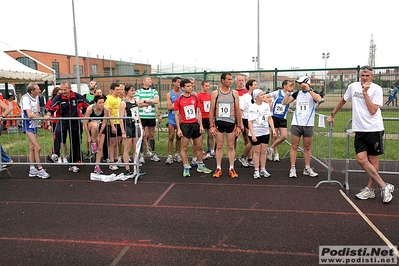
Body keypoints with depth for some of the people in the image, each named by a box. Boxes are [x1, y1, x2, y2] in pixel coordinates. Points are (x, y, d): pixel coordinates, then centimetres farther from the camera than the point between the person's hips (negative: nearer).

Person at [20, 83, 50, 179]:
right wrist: (42, 117, -25)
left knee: (32, 147, 12)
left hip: (35, 125, 9)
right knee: (37, 147, -11)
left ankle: (32, 169, 19)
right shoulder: (26, 98, -20)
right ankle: (39, 169, -2)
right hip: (28, 125, -9)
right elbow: (29, 115, -29)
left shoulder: (36, 97, 5)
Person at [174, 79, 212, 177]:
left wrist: (201, 125, 2)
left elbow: (198, 112, 9)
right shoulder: (178, 100, -4)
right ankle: (186, 168, 10)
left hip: (195, 124, 4)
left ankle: (200, 166, 26)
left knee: (199, 147, 11)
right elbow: (177, 115, -1)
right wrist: (179, 129, -8)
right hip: (185, 125, -4)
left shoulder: (195, 98, 6)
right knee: (184, 148, 1)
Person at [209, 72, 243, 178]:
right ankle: (218, 168, 14)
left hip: (231, 122, 1)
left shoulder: (234, 93, 3)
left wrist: (239, 126, 2)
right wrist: (211, 126, -5)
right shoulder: (215, 93, 0)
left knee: (231, 146, 6)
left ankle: (231, 168, 15)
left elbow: (237, 110, 5)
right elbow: (212, 110, 1)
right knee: (219, 146, 5)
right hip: (219, 122, -1)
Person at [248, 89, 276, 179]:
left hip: (265, 132, 4)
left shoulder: (266, 105, 6)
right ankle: (256, 171, 12)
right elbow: (250, 122, -11)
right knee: (257, 152, 3)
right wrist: (252, 134, -18)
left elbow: (270, 118, 10)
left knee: (263, 152, 9)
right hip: (255, 133, -4)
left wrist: (273, 129, 2)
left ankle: (263, 170, 19)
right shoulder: (252, 107, -9)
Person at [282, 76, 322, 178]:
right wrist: (288, 91, -5)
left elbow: (319, 99, -23)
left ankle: (307, 169, 20)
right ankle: (292, 169, 4)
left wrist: (308, 89, -23)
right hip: (296, 124, 1)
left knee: (307, 148, 9)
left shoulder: (313, 93, 0)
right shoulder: (297, 93, 7)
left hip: (308, 125, -1)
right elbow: (284, 102, 3)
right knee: (294, 147, 0)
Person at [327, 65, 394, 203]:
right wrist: (332, 115, 26)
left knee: (373, 158, 3)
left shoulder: (376, 89, -6)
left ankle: (370, 188, 15)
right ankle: (384, 186, 3)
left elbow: (373, 111, -15)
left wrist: (365, 93, -15)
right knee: (361, 159, -6)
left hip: (374, 129, -4)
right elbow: (343, 100, 23)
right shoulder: (353, 86, 7)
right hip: (359, 129, 4)